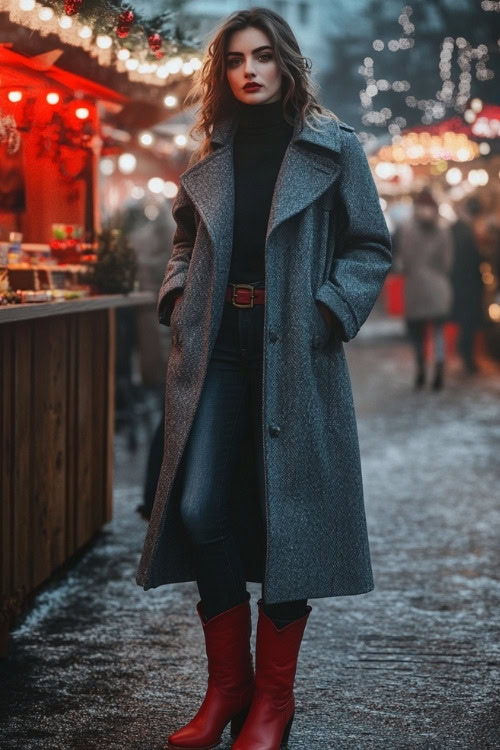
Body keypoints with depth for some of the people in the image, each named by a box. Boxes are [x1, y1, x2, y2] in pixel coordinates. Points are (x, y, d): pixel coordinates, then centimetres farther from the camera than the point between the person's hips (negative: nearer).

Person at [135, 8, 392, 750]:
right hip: (216, 347, 3)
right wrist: (178, 297, 4)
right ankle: (228, 683, 13)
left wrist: (327, 313, -11)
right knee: (199, 508, -4)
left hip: (293, 353, -3)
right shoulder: (210, 157, 12)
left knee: (286, 514, 0)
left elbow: (371, 248, 2)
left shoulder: (332, 147, 2)